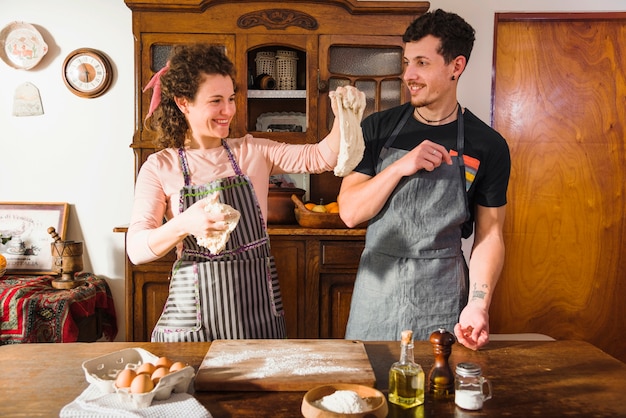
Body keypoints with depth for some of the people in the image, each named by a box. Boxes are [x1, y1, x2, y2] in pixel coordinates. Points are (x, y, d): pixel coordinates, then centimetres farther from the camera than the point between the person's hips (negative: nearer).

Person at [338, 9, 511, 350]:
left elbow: (489, 234, -2)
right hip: (377, 287, 1)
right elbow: (349, 212, -6)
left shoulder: (488, 146, -3)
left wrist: (478, 304, -16)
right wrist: (400, 167, -19)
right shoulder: (378, 129, -1)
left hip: (442, 296, -1)